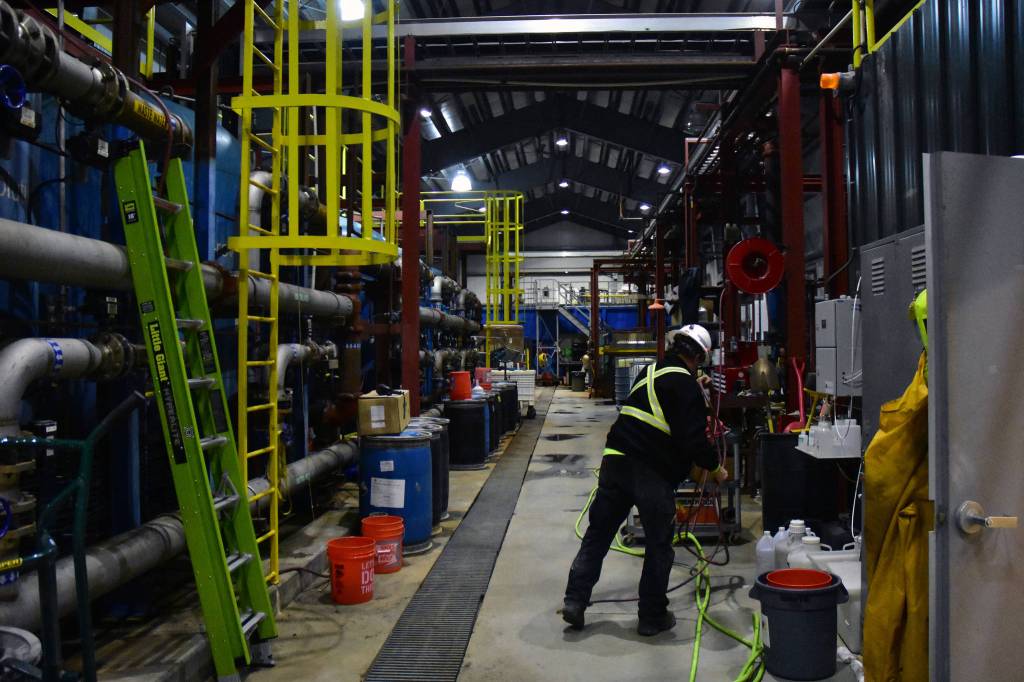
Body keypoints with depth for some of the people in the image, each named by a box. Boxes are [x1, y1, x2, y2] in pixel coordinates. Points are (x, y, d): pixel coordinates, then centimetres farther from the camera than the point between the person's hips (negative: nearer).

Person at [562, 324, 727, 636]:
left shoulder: (650, 372, 14)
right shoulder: (686, 385, -8)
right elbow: (693, 440, -13)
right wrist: (715, 468, 2)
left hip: (615, 461, 7)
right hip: (653, 473, -6)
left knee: (597, 534, 13)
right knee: (659, 545, 9)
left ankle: (575, 601, 13)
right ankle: (652, 616, 18)